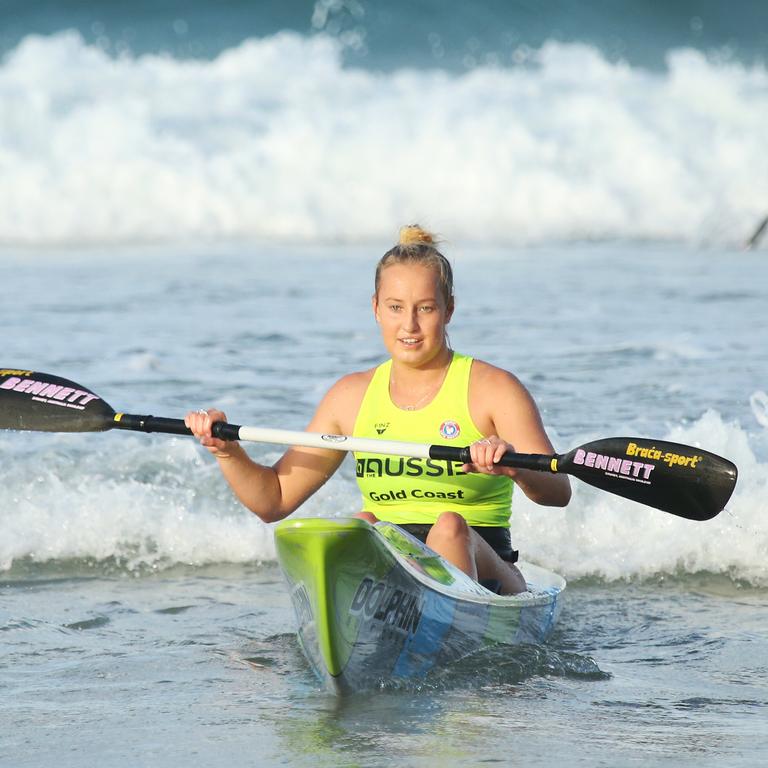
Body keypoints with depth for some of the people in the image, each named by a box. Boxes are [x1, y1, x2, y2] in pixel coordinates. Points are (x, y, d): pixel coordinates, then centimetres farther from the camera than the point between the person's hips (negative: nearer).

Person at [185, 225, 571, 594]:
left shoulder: (492, 388, -1)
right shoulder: (352, 395, 12)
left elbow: (558, 491, -14)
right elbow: (274, 500, 15)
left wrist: (514, 467, -36)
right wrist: (227, 451, -4)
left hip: (477, 564, -2)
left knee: (451, 526, -33)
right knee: (362, 525, -28)